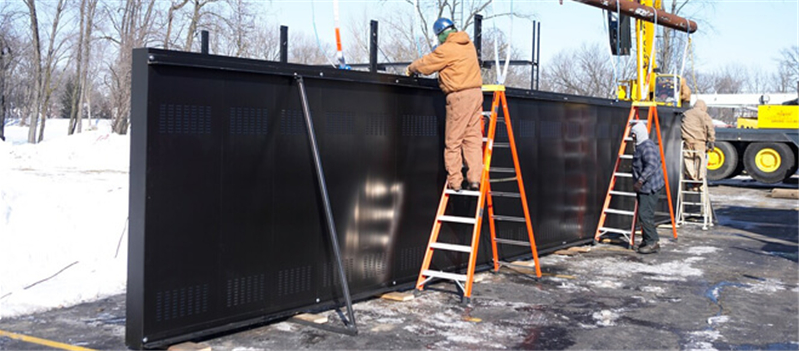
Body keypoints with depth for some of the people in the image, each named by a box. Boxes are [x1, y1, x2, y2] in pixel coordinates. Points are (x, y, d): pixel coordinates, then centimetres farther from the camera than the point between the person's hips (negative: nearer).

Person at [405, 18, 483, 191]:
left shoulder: (446, 49, -9)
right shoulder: (469, 45, 14)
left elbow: (426, 63, 1)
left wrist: (411, 69, 20)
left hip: (459, 97, -7)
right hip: (476, 93, 7)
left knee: (453, 140, 0)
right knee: (473, 138, 6)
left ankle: (454, 181, 2)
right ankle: (474, 179, 2)